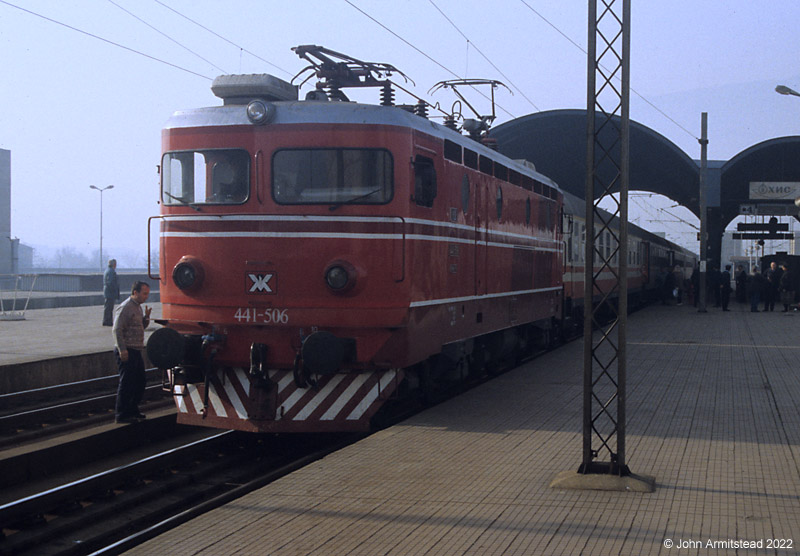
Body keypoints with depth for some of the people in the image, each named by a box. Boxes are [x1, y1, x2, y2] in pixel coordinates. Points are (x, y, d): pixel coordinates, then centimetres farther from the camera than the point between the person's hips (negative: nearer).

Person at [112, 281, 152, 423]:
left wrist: (146, 317, 6)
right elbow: (117, 330, -20)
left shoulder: (137, 307, 15)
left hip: (136, 351, 10)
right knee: (126, 383, -6)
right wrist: (122, 350, -24)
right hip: (126, 351, -10)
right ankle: (122, 415, 1)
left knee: (140, 381, 15)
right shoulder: (125, 308, -14)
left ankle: (133, 410, 27)